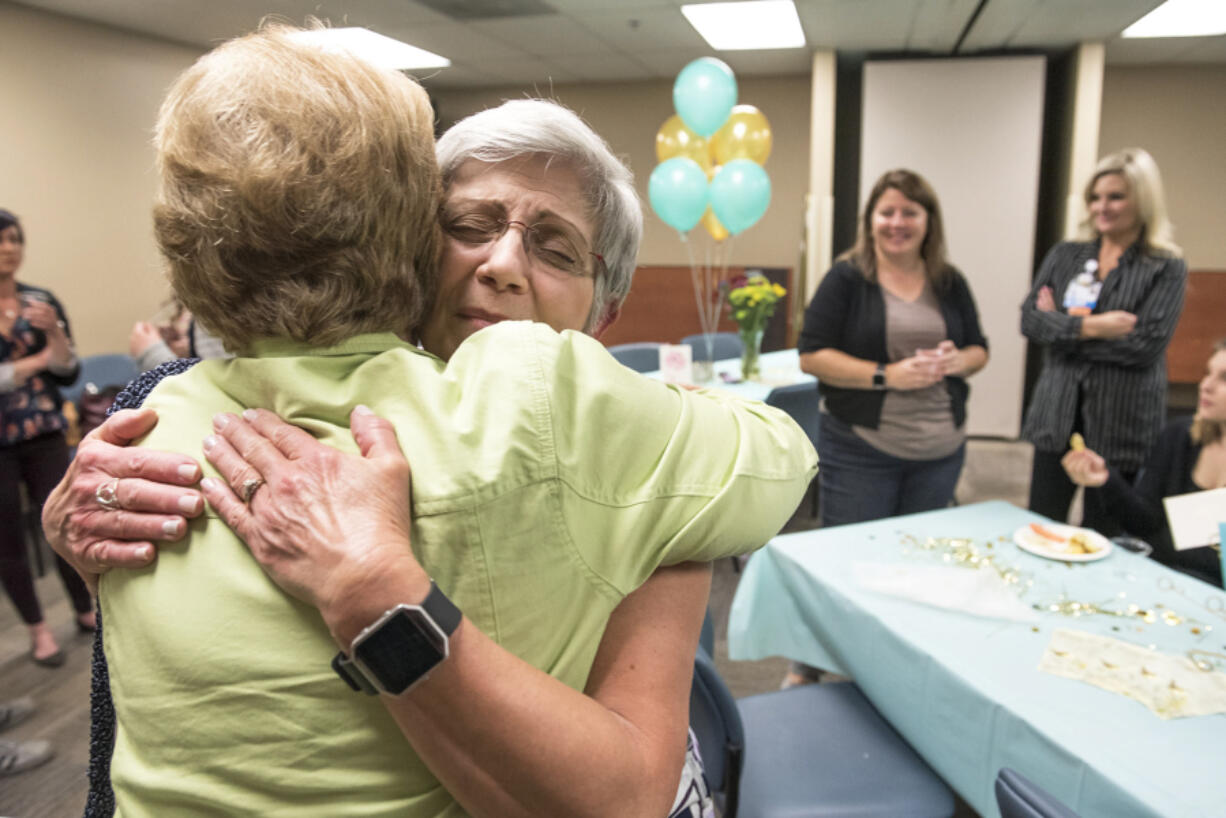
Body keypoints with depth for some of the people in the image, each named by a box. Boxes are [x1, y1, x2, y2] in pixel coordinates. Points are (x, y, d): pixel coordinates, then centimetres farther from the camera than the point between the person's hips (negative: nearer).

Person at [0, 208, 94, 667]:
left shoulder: (41, 301, 2)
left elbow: (67, 375, 0)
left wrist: (53, 331, -15)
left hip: (44, 435, 1)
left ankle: (85, 611, 23)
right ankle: (38, 629, 21)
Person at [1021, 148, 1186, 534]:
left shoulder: (1166, 269, -2)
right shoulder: (1064, 255, 7)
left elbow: (1146, 345, -14)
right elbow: (1029, 317, -4)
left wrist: (1063, 330, -10)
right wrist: (1087, 327, -18)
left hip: (1120, 429, -3)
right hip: (1057, 417, 3)